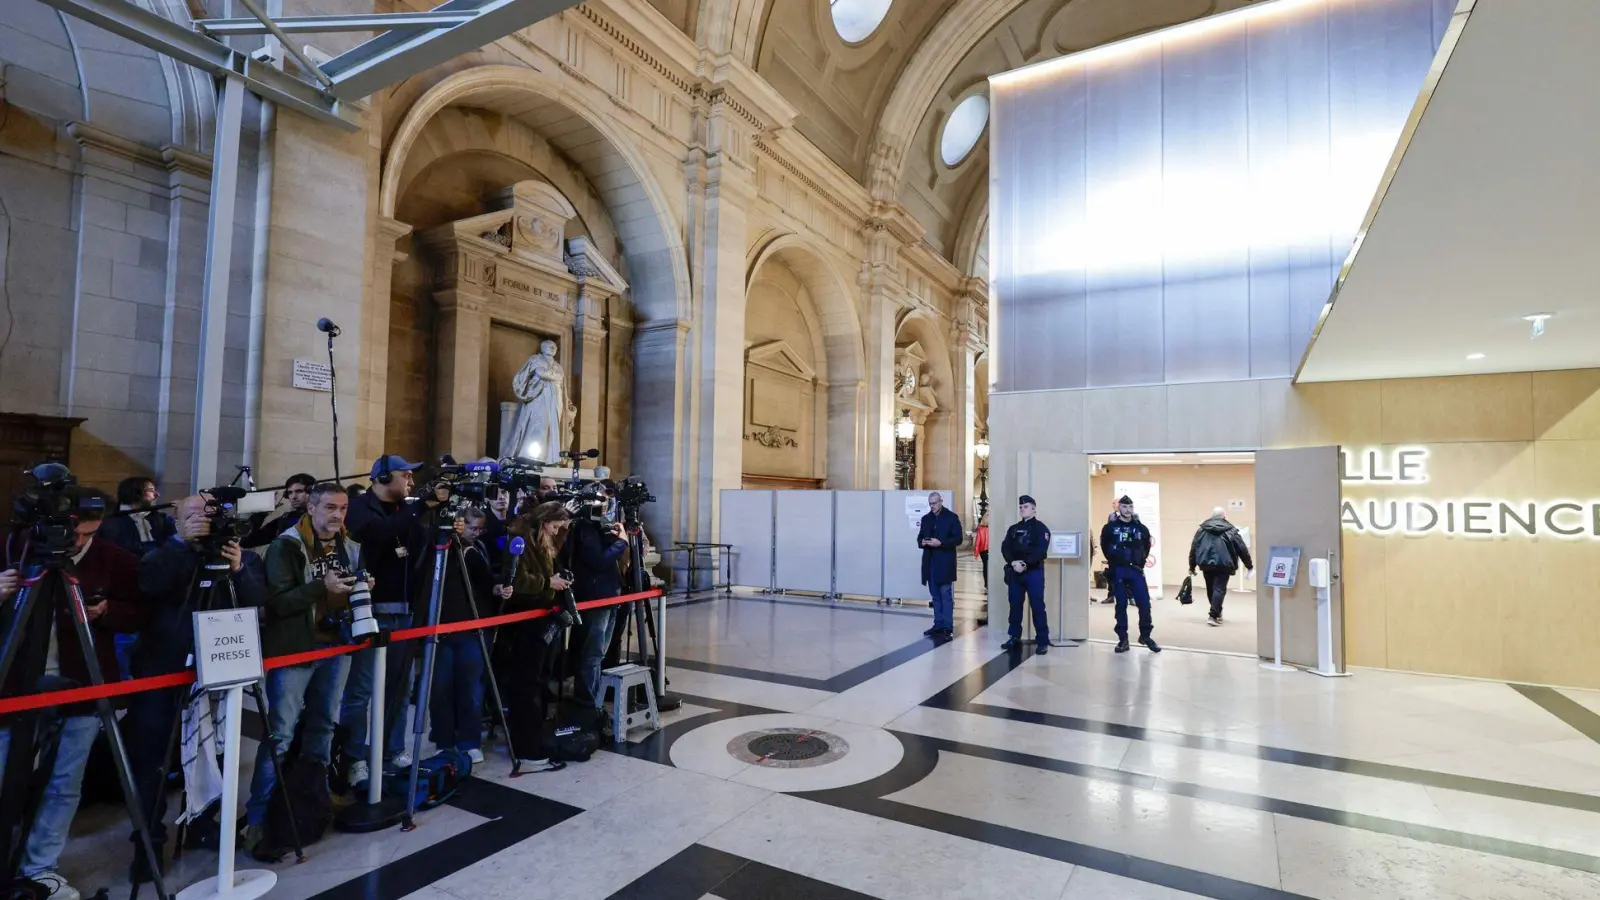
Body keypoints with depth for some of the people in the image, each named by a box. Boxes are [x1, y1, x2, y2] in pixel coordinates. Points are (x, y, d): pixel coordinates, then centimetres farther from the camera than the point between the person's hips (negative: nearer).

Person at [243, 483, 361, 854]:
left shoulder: (351, 548, 9)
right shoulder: (286, 546, -9)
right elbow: (277, 601, -16)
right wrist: (321, 587, -26)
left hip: (337, 646, 6)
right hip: (296, 648, -6)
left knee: (324, 723, 14)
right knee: (280, 732, -5)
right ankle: (259, 816, 3)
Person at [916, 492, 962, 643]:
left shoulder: (951, 517, -2)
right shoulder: (926, 519, 14)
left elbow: (958, 539, -7)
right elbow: (920, 537, 17)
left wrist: (941, 543, -20)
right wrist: (922, 542, -7)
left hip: (945, 563, -5)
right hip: (930, 562, 6)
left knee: (946, 595, -5)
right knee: (935, 595, 11)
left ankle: (948, 628, -3)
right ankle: (938, 625, 18)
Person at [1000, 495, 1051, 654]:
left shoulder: (1041, 528, -1)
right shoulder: (1013, 529, 15)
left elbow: (1040, 550, -14)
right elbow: (1005, 548, 3)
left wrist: (1025, 564, -22)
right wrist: (1013, 563, -15)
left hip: (1034, 572, -5)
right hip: (1015, 572, 5)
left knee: (1037, 606, -5)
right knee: (1015, 605, 9)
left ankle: (1043, 641, 2)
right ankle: (1015, 638, 20)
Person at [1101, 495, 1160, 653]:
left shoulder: (1140, 528, 5)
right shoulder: (1110, 527, -1)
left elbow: (1147, 546, 17)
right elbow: (1105, 546, 6)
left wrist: (1141, 561, 10)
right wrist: (1113, 563, 4)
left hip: (1136, 570, 2)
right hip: (1118, 571, -2)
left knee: (1144, 603, 0)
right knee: (1121, 605, 4)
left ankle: (1145, 635, 19)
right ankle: (1123, 639, 11)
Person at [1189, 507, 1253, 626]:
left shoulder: (1202, 529, 10)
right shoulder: (1230, 530, 4)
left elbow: (1193, 548, 8)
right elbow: (1242, 549, 5)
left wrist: (1192, 566, 13)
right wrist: (1249, 565, 15)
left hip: (1207, 564, 3)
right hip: (1223, 564, -3)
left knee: (1211, 589, 17)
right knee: (1219, 589, -4)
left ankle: (1217, 613, 32)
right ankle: (1213, 616, -14)